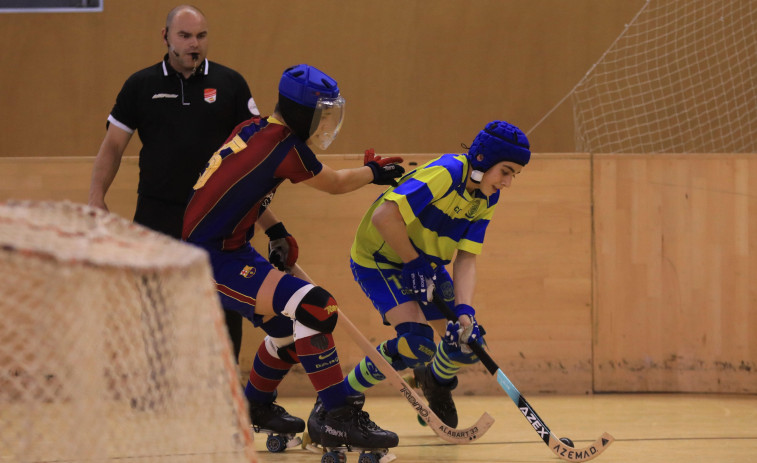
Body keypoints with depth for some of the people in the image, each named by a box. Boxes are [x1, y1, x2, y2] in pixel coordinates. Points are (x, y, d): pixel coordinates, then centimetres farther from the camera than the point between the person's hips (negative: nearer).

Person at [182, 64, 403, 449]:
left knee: (290, 320, 21)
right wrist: (375, 172, 16)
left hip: (229, 249, 10)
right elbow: (335, 184, -1)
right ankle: (339, 419, -20)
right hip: (211, 263, -10)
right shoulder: (284, 144, -18)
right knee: (314, 308, -20)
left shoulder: (253, 130, 8)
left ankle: (257, 406, 42)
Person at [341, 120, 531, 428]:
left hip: (425, 264, 8)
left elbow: (466, 258, -9)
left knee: (467, 342, 2)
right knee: (416, 342, -25)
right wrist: (414, 263, -25)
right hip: (379, 260, -8)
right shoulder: (446, 173, -31)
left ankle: (436, 382, 37)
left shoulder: (487, 199, -5)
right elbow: (384, 216, -37)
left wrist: (464, 310, -24)